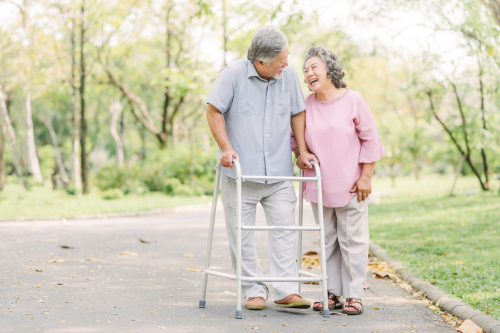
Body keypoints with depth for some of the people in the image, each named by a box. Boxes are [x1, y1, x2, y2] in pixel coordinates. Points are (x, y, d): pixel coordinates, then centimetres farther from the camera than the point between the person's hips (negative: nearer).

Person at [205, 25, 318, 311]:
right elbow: (214, 111, -4)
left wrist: (303, 150, 6)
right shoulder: (233, 74, -9)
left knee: (285, 229, -3)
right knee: (242, 234, 2)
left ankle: (287, 291, 0)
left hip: (279, 172, 3)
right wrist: (225, 146, -14)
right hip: (240, 172, -2)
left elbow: (297, 113, 13)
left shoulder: (289, 75, 2)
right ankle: (254, 291, 11)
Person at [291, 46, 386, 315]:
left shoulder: (353, 101, -7)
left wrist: (365, 177, -7)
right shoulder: (306, 105, 3)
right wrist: (299, 153, 1)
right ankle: (333, 294, 17)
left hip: (350, 185, -4)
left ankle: (353, 296, 7)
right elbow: (294, 134, 20)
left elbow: (370, 140, -3)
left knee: (352, 240, 1)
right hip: (318, 185, 4)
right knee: (327, 241, 9)